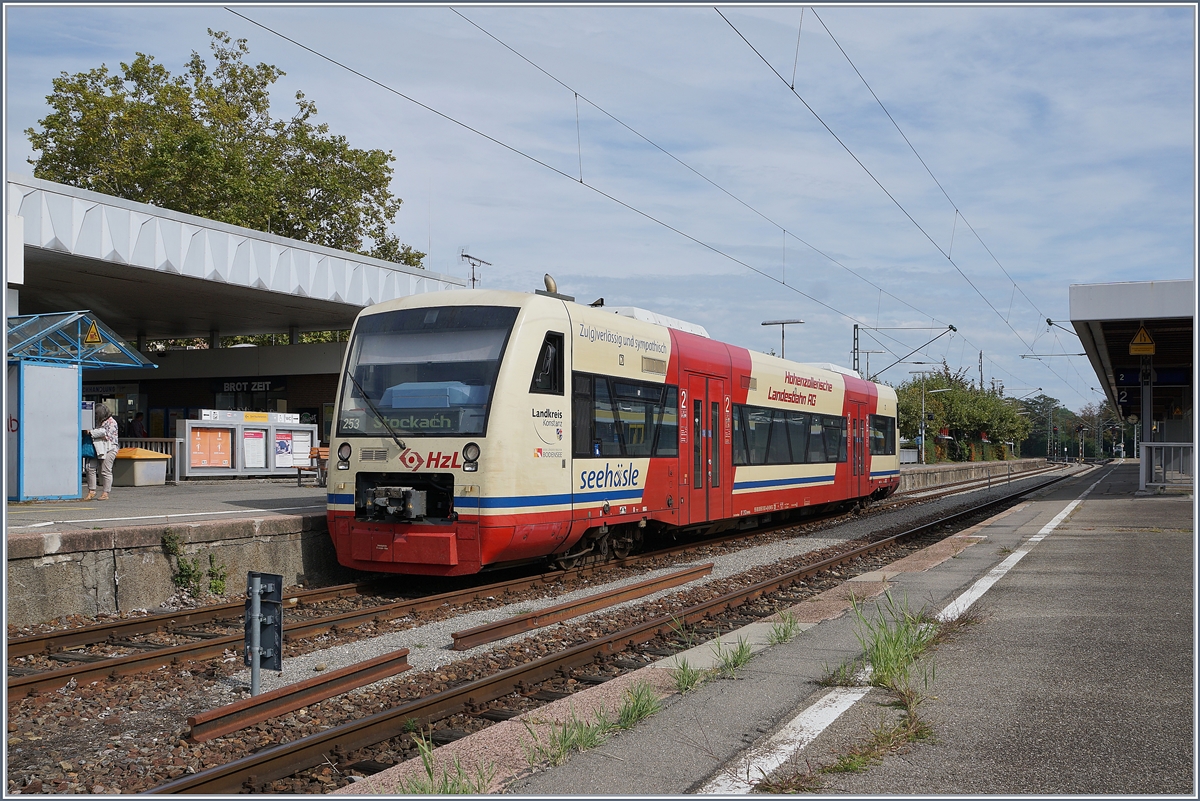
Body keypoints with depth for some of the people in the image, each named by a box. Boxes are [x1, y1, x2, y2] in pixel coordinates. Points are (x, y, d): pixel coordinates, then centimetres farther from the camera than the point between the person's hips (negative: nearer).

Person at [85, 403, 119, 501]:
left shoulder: (111, 422, -5)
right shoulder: (99, 421, 19)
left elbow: (107, 435, -13)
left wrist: (91, 432, -12)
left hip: (108, 449, -8)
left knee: (105, 471, -6)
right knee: (90, 467, -2)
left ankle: (105, 493, -1)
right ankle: (91, 491, 5)